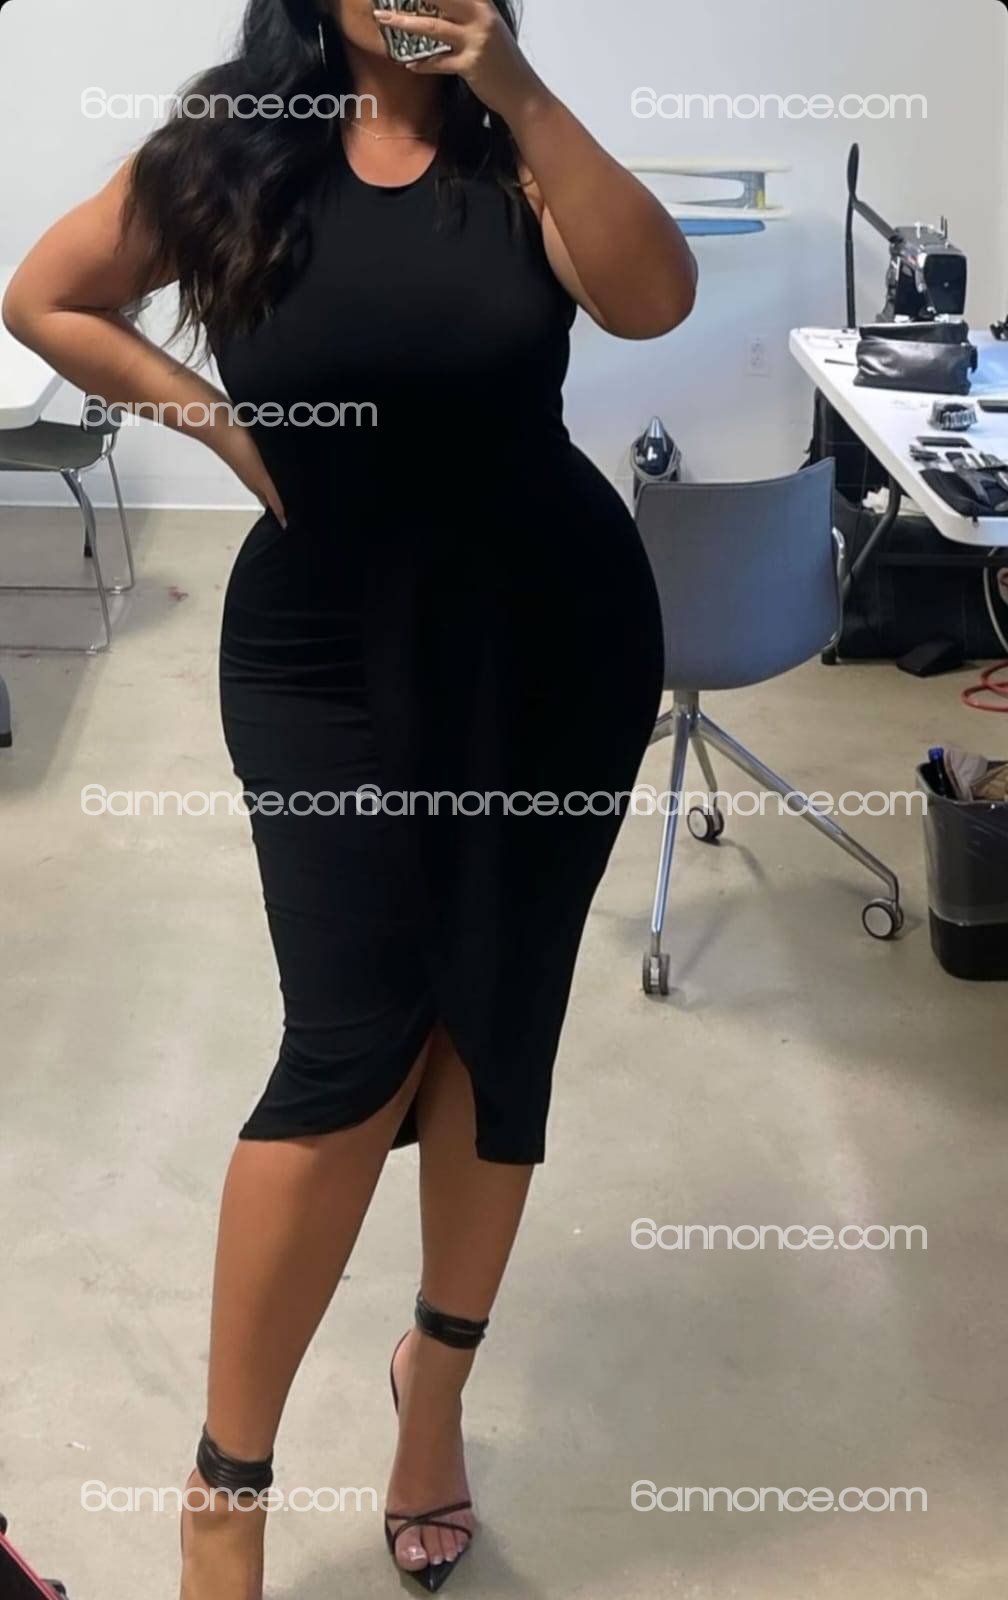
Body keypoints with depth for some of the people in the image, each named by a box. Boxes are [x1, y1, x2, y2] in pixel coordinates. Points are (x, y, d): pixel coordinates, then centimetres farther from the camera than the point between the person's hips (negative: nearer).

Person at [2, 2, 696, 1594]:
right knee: (350, 1045, -7)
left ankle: (436, 1377, 31)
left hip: (555, 646, 2)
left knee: (497, 1025, 8)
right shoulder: (228, 148, -1)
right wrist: (208, 414, 0)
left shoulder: (517, 150, 0)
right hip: (329, 657, -1)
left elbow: (654, 300, -18)